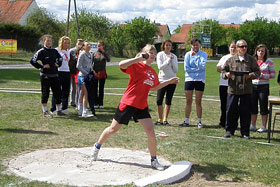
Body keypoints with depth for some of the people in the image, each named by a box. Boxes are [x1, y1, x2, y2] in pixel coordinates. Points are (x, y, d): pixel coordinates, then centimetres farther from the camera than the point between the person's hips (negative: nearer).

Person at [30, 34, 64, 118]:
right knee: (45, 93, 0)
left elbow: (60, 58, 28)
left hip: (54, 75, 5)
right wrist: (42, 66, -14)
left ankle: (59, 110, 19)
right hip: (45, 75, -5)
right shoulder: (41, 51, -6)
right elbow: (32, 61, -13)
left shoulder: (54, 51, 10)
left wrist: (58, 64, 10)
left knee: (58, 92, 7)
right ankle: (45, 112, 10)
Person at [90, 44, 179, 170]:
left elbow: (153, 87, 27)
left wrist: (169, 82, 23)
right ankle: (97, 147, 35)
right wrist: (138, 58, -32)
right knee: (113, 129, 10)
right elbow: (121, 65, -30)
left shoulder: (153, 73, 10)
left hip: (142, 106, 5)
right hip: (128, 103, -5)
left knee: (151, 132, -6)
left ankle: (154, 161, 8)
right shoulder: (136, 65, -11)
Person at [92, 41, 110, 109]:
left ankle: (100, 104, 11)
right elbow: (91, 62, 3)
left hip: (102, 73, 0)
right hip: (95, 73, 0)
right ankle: (95, 103, 11)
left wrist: (103, 51, -17)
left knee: (101, 88, 5)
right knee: (95, 88, 4)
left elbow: (108, 60, -14)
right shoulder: (94, 53, 4)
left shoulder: (105, 53, 4)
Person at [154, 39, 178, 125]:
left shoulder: (174, 56, 9)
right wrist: (168, 60, -13)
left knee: (168, 101, 4)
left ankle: (165, 119, 10)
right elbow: (160, 67, -10)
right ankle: (159, 119, 4)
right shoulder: (160, 55, 2)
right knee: (159, 100, -8)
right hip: (162, 80, -2)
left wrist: (172, 60, -8)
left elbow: (176, 70, 2)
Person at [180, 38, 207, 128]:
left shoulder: (203, 54, 2)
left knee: (198, 102, 1)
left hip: (200, 80, -1)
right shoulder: (188, 54, 4)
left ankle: (199, 121, 8)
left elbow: (202, 66, -14)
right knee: (188, 101, 4)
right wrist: (197, 69, -10)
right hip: (189, 79, 1)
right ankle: (186, 121, 11)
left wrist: (194, 56, -12)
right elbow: (186, 68, -5)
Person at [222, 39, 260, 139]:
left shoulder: (251, 60, 7)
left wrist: (251, 75, -14)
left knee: (245, 112, 3)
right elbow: (223, 71, 12)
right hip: (233, 89, 0)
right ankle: (229, 130, 16)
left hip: (246, 90, 0)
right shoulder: (231, 60, 7)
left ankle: (245, 132, 14)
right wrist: (226, 74, -10)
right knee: (231, 111, 3)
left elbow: (257, 72, 6)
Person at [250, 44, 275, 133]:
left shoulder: (269, 62, -3)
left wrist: (262, 76, -15)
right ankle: (252, 126, 16)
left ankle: (263, 127, 8)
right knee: (253, 106, 7)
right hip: (253, 86, 4)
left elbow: (273, 75, -4)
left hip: (264, 86, -4)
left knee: (263, 107, 0)